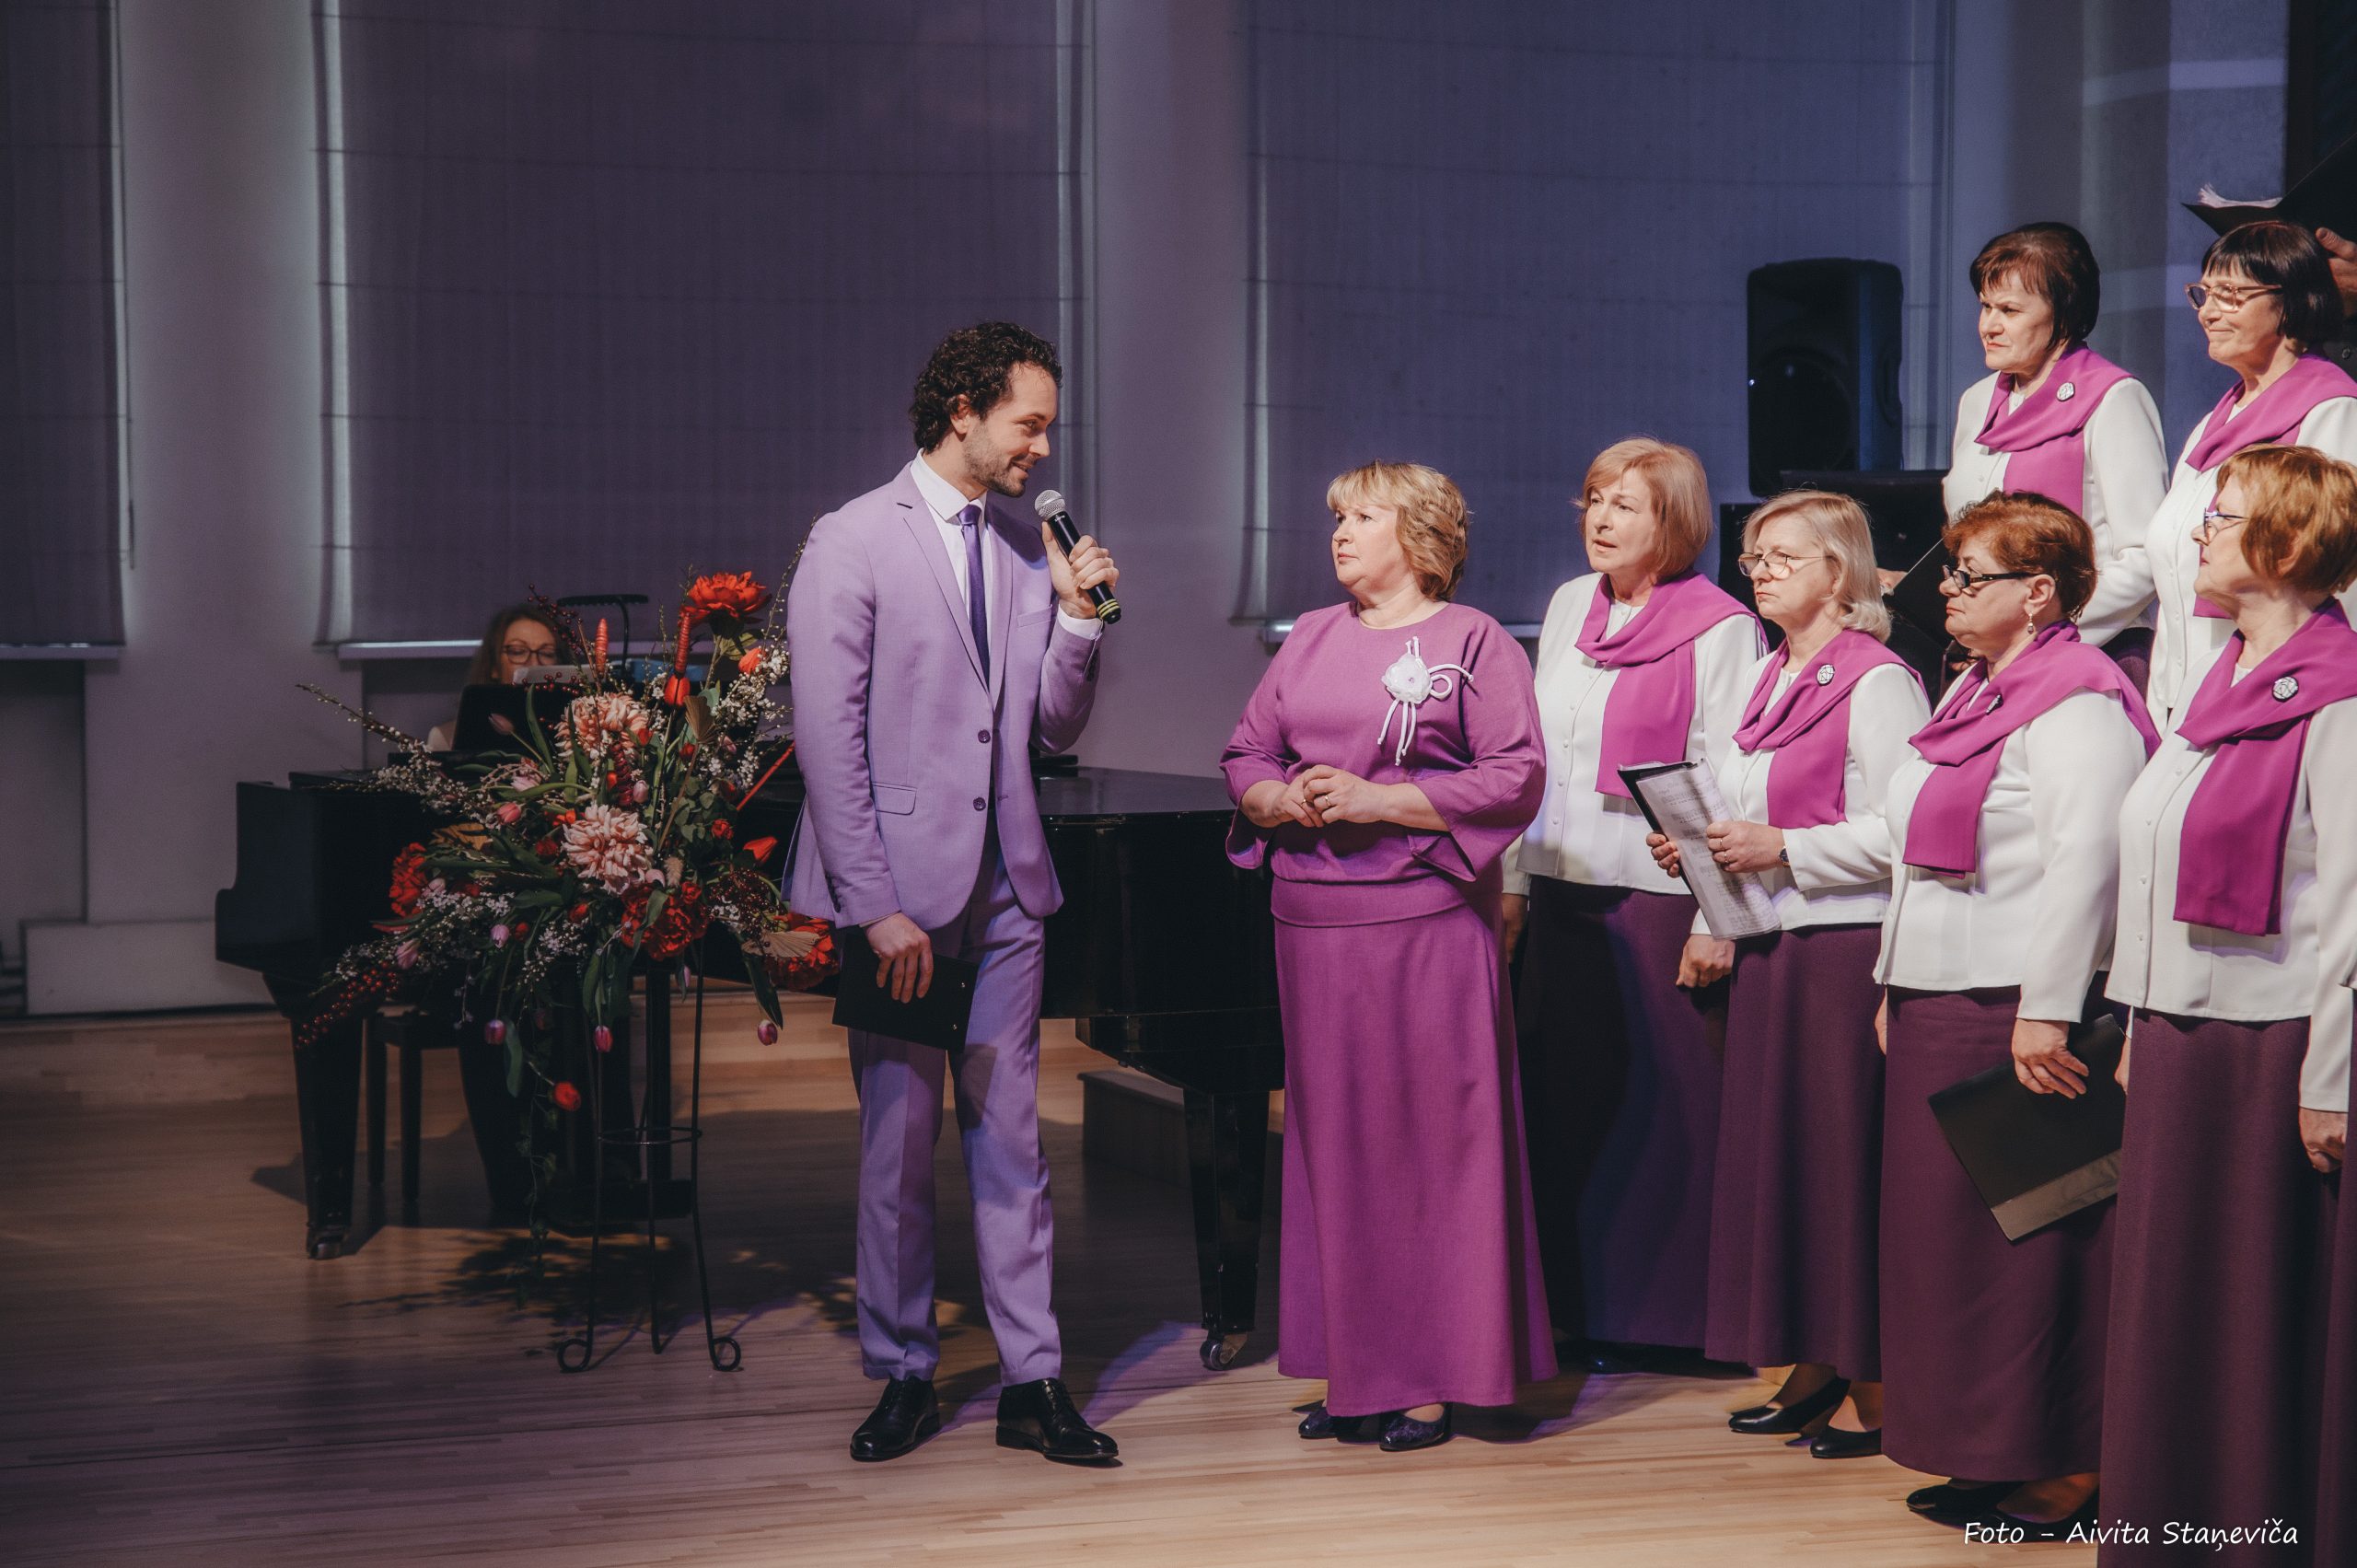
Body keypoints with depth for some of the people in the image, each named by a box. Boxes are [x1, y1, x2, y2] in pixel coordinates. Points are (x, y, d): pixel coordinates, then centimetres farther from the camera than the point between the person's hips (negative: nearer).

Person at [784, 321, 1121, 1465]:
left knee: (1009, 1135, 7)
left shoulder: (1029, 549, 11)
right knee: (899, 1138, 4)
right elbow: (827, 739, -10)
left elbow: (1054, 729, 14)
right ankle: (903, 1375, 17)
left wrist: (1076, 617, -3)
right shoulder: (852, 544, -6)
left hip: (1005, 888, 5)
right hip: (899, 886, -5)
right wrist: (878, 905, -15)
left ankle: (1032, 1381, 11)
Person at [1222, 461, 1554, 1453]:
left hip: (1425, 923, -5)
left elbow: (1516, 778, -10)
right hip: (1313, 924, 5)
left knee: (1430, 1136, -3)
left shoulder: (1474, 643, 0)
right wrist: (1287, 801, -7)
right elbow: (1244, 758, 15)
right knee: (1331, 1137, 6)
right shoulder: (1309, 640, 16)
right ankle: (1351, 1368, 14)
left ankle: (1436, 1375, 5)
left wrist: (1379, 801, -15)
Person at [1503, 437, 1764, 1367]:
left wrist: (1717, 921, -15)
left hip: (1661, 896, -6)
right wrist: (1515, 881, 15)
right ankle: (1585, 1306, 19)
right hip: (1565, 894, 6)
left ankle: (1667, 1312, 10)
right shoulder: (1568, 608, 12)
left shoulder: (1718, 630, -8)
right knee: (1569, 1097, 9)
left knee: (1669, 1105, -1)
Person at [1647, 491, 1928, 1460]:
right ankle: (1811, 1369, 21)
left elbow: (1904, 833, -17)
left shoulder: (1878, 681, -10)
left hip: (1848, 945, -9)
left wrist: (1783, 849, -18)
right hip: (1767, 945, 9)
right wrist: (1701, 852, 6)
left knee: (1846, 1156, -4)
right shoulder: (1771, 681, 17)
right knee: (1771, 1150, 10)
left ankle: (1876, 1387, 4)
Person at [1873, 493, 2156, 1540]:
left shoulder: (2077, 703, -14)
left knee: (2030, 1237, -4)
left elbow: (2084, 864, -22)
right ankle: (1986, 1454, 21)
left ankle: (2067, 1467, 5)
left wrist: (2047, 1011, -25)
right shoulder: (1973, 693, 17)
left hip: (2020, 1014, -10)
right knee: (1948, 1228, 12)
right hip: (1939, 1007, 10)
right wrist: (1896, 985, 21)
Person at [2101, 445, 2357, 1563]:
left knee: (2259, 1319, 1)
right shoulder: (2223, 684, 14)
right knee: (2167, 1307, 13)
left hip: (2267, 1048, -8)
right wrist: (2139, 1031, 17)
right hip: (2180, 1039, 9)